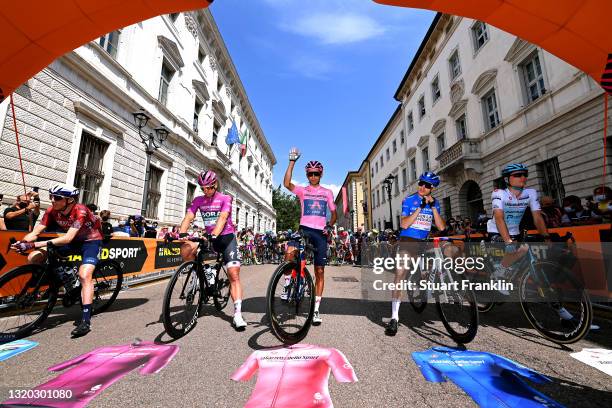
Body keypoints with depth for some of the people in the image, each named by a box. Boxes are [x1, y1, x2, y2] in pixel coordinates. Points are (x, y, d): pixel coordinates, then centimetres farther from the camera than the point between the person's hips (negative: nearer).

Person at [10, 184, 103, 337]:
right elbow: (35, 233, -12)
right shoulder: (52, 211, -10)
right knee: (33, 258, -5)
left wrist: (38, 244, -43)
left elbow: (68, 238, -36)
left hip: (90, 240, -7)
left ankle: (86, 320, -21)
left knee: (84, 275, -25)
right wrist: (21, 242, -32)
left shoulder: (80, 211, -29)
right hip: (73, 241, 7)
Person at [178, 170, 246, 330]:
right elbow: (188, 218, -8)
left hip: (226, 237, -3)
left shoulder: (225, 199, -6)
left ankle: (237, 314, -12)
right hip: (209, 237, 4)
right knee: (185, 251, -23)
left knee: (234, 275, -14)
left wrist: (214, 234, -39)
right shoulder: (198, 200, 4)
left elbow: (222, 218, -21)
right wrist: (182, 233, -29)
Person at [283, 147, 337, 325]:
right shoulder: (302, 190, 8)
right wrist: (292, 161, -13)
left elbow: (334, 214, 15)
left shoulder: (327, 192, 11)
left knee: (319, 271, 3)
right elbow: (287, 183, -11)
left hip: (320, 233, 1)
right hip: (304, 229, -1)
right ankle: (288, 283, -8)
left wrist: (329, 226, -5)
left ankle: (316, 309, 16)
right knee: (290, 251, -33)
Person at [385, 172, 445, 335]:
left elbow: (441, 227, 0)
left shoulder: (435, 203, 9)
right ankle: (394, 318, -8)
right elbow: (404, 224, -13)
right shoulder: (409, 200, -2)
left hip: (424, 243, 4)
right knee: (400, 276, -12)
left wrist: (433, 207, -10)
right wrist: (420, 207, -17)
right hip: (408, 241, -4)